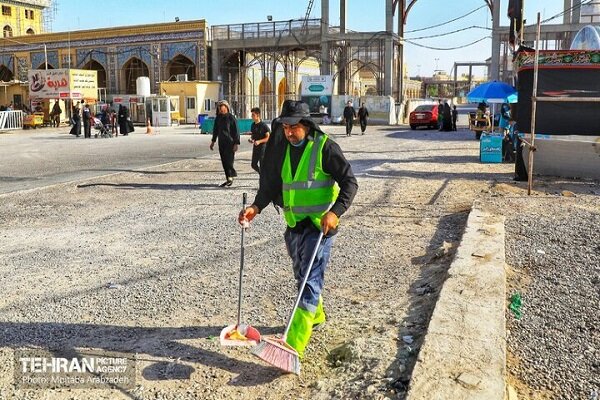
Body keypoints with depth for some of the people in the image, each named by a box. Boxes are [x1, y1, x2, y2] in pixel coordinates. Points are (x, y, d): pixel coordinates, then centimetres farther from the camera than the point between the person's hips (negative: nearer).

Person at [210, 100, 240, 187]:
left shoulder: (231, 118, -8)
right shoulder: (218, 118, 8)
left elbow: (236, 131, -9)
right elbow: (215, 130, 20)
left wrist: (236, 143, -15)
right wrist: (213, 141, 19)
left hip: (230, 143, -6)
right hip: (221, 143, 6)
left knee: (229, 160, -11)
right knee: (224, 162, 6)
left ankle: (230, 177, 1)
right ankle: (228, 179, 13)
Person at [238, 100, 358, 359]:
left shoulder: (325, 148, -13)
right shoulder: (281, 149, 5)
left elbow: (350, 182, -12)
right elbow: (270, 184, 10)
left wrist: (335, 212, -25)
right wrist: (257, 207, -7)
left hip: (319, 224, -7)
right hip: (293, 224, 7)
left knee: (310, 280, -10)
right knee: (301, 276, 21)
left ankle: (295, 344, -10)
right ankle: (316, 315, 46)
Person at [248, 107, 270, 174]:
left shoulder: (264, 125, -14)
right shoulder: (253, 125, 7)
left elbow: (268, 137, -14)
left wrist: (259, 141, -24)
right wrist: (251, 139, -1)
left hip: (262, 148, -7)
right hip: (255, 148, 7)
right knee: (254, 165, 11)